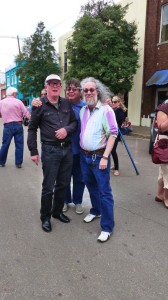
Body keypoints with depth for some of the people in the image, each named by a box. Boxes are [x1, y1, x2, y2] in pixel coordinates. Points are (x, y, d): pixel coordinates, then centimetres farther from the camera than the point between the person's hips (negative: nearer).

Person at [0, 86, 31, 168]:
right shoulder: (18, 101, -3)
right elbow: (26, 113, -4)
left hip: (7, 126, 1)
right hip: (18, 125, -1)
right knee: (19, 145, 7)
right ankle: (18, 163, 11)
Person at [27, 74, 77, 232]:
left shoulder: (66, 103, 6)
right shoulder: (40, 105, -6)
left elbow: (74, 122, 12)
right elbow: (32, 129, -2)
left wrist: (67, 129, -10)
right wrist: (33, 151, -4)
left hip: (67, 149, 5)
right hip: (50, 150, -4)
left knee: (63, 184, 16)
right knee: (48, 187, 4)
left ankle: (57, 211, 35)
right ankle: (45, 217, 23)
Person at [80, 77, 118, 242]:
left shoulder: (106, 110, -12)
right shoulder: (82, 110, 7)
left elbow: (113, 133, -15)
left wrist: (105, 157, -18)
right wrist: (82, 151, 9)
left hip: (99, 157, -6)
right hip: (84, 155, 6)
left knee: (104, 191, -1)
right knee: (91, 186, 20)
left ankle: (107, 227, 9)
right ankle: (96, 210, 42)